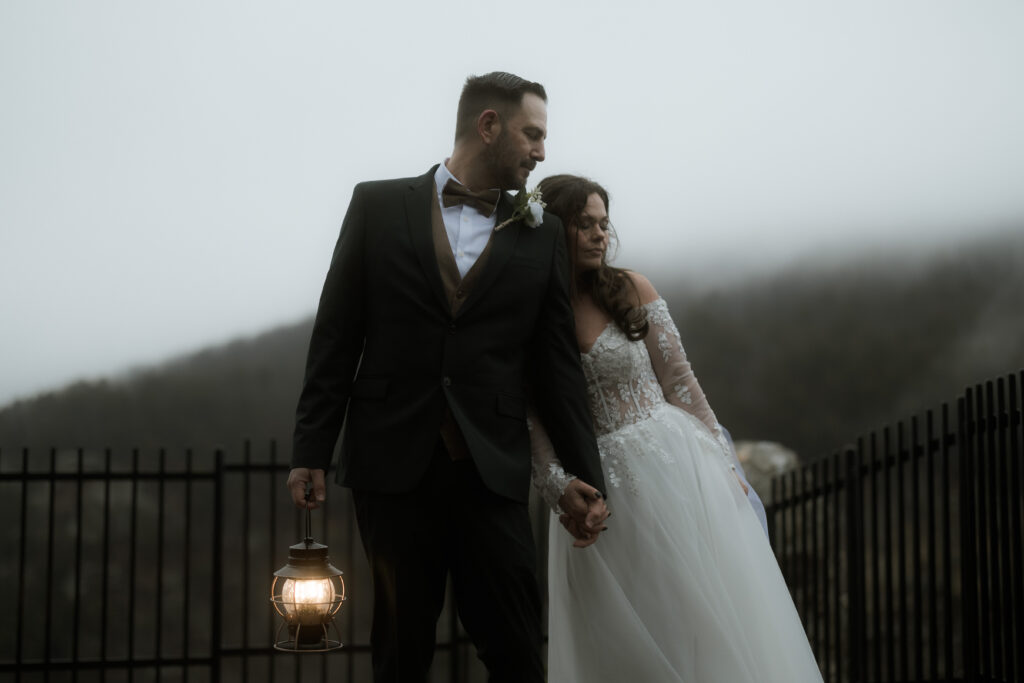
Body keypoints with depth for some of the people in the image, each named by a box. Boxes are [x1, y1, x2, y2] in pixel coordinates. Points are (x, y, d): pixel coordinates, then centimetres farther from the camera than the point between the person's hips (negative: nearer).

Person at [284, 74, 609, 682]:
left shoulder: (541, 236, 10)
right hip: (393, 465, -1)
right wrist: (312, 451, 0)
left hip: (493, 471, 1)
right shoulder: (379, 206, 5)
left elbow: (559, 363, 10)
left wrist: (585, 474, 6)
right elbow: (336, 336, 4)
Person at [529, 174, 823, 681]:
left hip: (670, 466, 0)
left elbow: (679, 381, 4)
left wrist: (720, 461, 1)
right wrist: (561, 492, -14)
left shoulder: (631, 291, 2)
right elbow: (532, 425, -1)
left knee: (705, 616, 1)